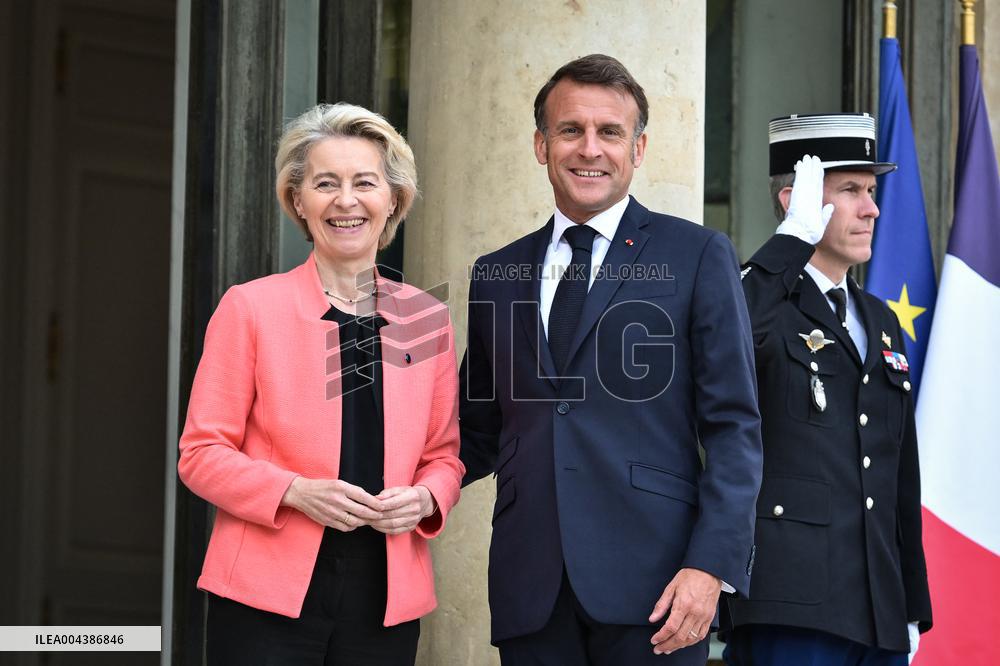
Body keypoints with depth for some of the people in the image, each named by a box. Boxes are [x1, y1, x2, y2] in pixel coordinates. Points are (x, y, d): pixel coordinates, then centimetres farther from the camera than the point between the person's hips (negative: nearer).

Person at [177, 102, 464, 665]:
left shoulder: (427, 319, 8)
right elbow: (202, 453, -2)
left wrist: (423, 500, -7)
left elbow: (444, 455, 15)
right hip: (266, 596, -3)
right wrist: (297, 492, -17)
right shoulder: (250, 308, -1)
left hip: (386, 598, 3)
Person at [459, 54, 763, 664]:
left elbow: (734, 429, -1)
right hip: (529, 589, 3)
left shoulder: (698, 257, 4)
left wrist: (711, 566, -12)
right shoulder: (496, 275, 16)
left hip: (649, 587, -3)